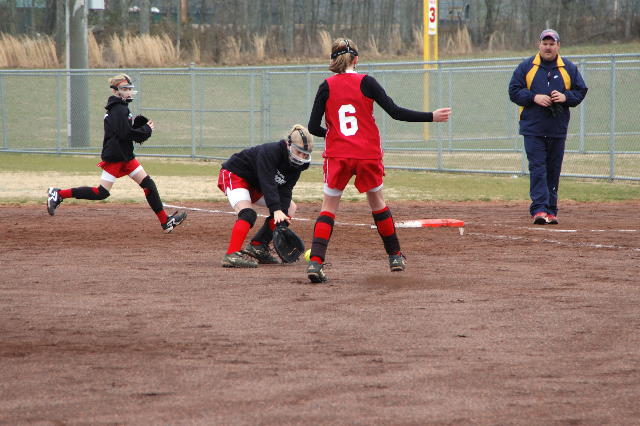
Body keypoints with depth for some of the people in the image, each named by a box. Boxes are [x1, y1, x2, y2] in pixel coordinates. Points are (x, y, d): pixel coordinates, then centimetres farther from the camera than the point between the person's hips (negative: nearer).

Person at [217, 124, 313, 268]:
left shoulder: (298, 164, -8)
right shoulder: (270, 152, -32)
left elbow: (285, 190, -12)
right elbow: (268, 183, -39)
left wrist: (282, 216, -26)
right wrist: (276, 210, -48)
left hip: (254, 185, 9)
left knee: (291, 208, 8)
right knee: (248, 213, -32)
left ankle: (257, 247, 3)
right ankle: (231, 255, -41)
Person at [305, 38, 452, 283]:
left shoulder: (327, 87, 0)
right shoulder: (365, 82, -3)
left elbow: (313, 127, -2)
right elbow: (395, 112, -8)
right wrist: (432, 117, -1)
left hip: (337, 155, 0)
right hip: (368, 154, 0)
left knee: (329, 206, 5)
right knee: (377, 202, 20)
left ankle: (315, 262, -13)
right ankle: (395, 256, 29)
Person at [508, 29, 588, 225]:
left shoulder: (569, 68, 9)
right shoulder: (526, 67, 4)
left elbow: (581, 91, 9)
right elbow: (514, 91, 1)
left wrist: (565, 97, -10)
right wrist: (534, 97, -14)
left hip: (558, 129, 2)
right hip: (533, 129, -2)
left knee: (553, 170, 6)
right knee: (537, 168, -11)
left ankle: (551, 210, 12)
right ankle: (539, 209, -17)